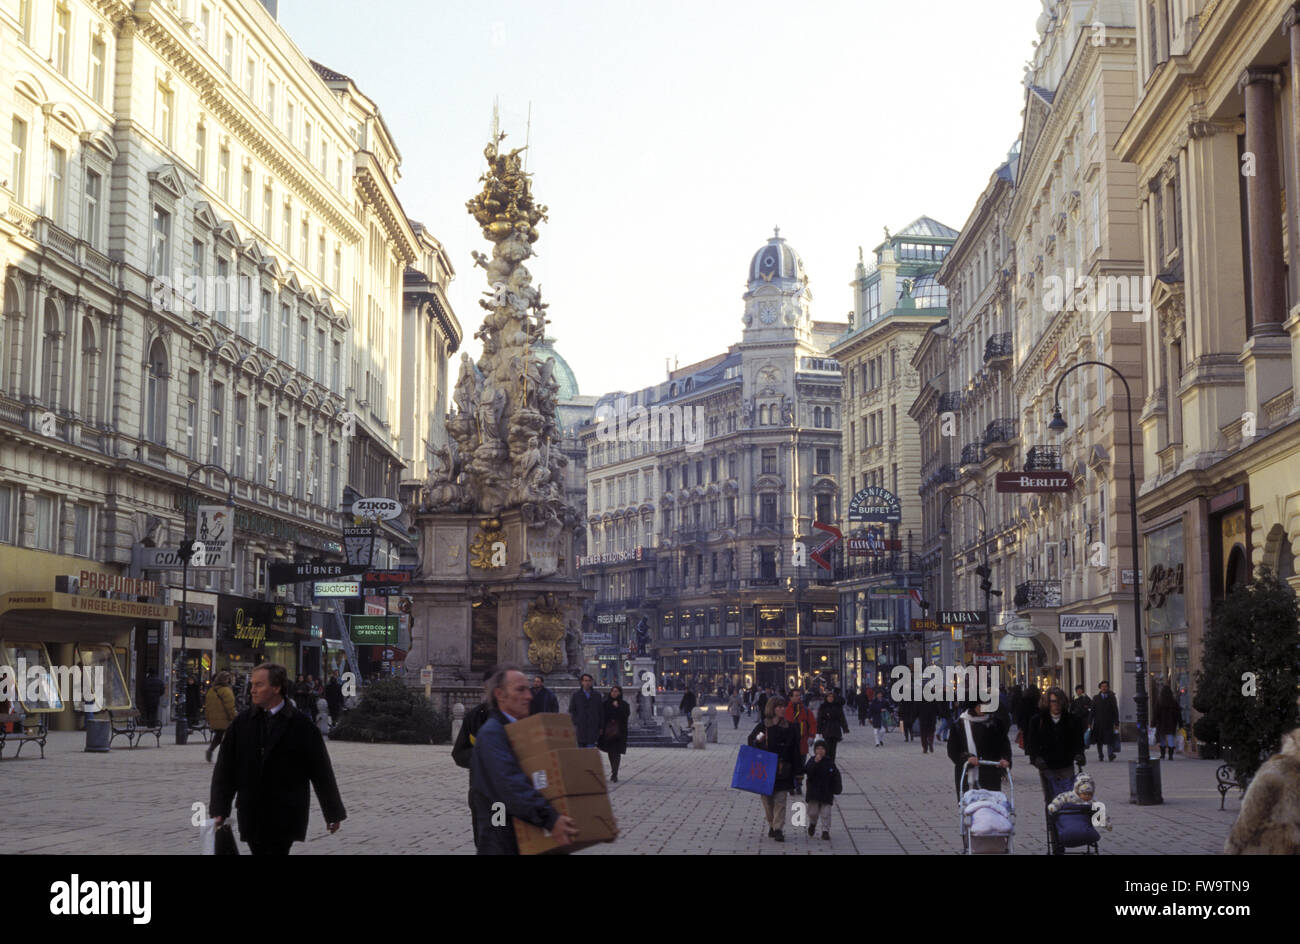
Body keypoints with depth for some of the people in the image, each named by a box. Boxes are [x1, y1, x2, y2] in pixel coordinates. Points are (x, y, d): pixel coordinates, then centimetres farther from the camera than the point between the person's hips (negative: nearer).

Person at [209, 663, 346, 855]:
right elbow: (225, 769, 8)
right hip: (251, 815, 4)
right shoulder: (243, 722, 6)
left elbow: (321, 771, 0)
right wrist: (219, 809, 1)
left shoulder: (300, 724, -4)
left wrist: (333, 813, 3)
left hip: (284, 817, -4)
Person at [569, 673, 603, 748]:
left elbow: (601, 713, 12)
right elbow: (571, 711, 5)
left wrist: (601, 727, 7)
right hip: (580, 727, 0)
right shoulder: (576, 695, 8)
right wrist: (574, 725, -5)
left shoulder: (597, 696, 11)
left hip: (593, 728, 0)